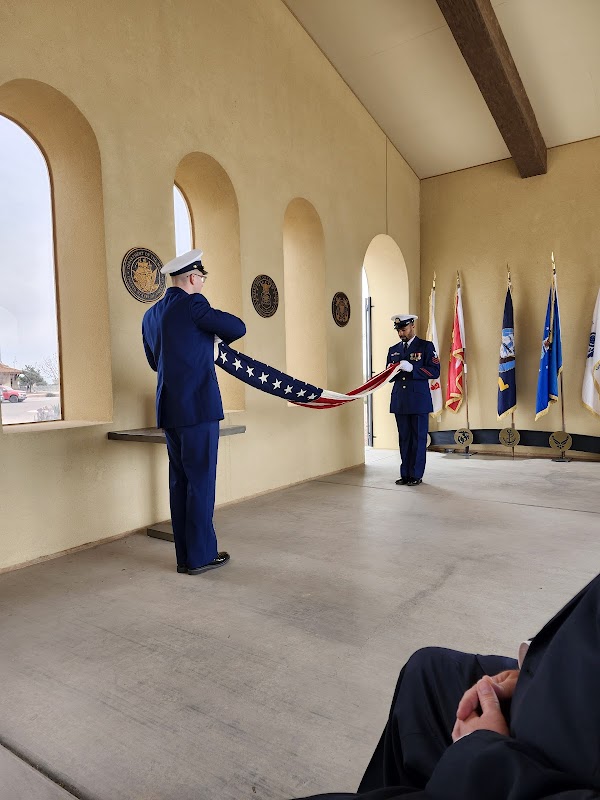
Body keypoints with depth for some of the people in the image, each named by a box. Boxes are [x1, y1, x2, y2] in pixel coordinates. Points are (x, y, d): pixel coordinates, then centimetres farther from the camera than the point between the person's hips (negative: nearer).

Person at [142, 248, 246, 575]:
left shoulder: (151, 315, 15)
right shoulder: (192, 303, -8)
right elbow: (238, 328, -8)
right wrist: (216, 333, 12)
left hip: (169, 410, 8)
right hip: (199, 407, -8)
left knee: (180, 481, 12)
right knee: (201, 481, 0)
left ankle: (184, 556, 19)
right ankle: (201, 555, 9)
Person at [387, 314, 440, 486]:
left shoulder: (426, 346, 1)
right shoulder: (393, 350, 16)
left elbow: (435, 371, -7)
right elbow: (389, 377, 20)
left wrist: (412, 368, -17)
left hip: (419, 401, -4)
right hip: (400, 402, 5)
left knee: (419, 438, 0)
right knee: (404, 438, 8)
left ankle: (416, 475, 8)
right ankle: (405, 474, 15)